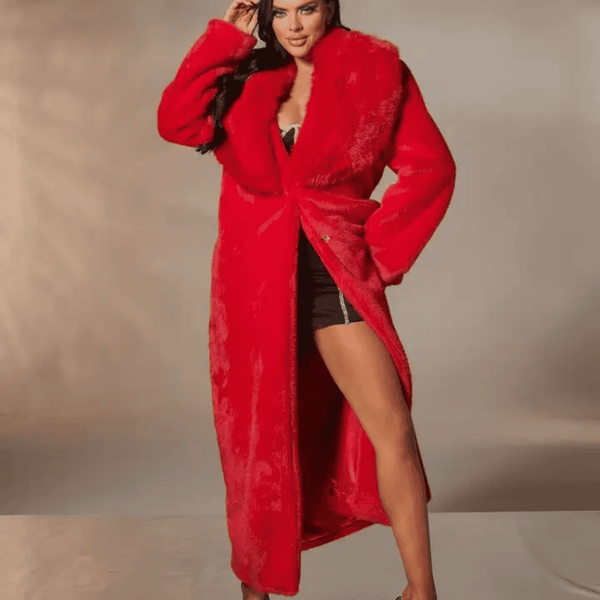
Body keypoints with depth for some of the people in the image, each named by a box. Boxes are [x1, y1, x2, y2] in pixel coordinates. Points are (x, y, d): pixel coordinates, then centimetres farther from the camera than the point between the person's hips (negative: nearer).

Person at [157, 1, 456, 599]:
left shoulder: (374, 71, 0)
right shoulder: (249, 78, 9)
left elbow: (430, 168, -3)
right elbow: (177, 122, -6)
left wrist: (378, 250, -5)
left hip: (335, 273, -2)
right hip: (256, 276, 3)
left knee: (392, 428, -10)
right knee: (259, 434, 10)